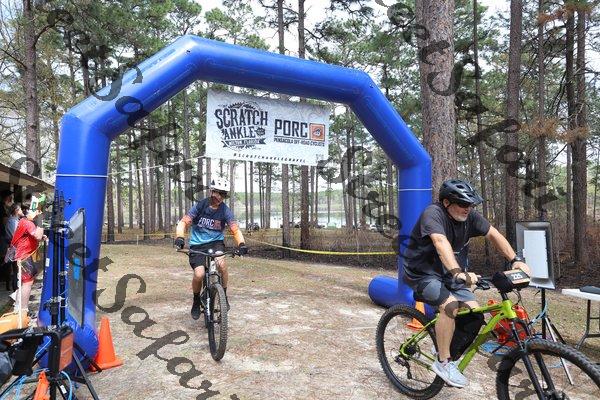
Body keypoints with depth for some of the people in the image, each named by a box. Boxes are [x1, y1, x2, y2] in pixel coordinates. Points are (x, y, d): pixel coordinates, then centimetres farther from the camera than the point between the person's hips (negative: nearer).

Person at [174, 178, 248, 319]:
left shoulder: (225, 210, -6)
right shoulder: (200, 205, -9)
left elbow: (235, 229, -11)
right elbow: (184, 222, -11)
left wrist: (241, 243, -30)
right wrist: (179, 237, -30)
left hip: (216, 242, 1)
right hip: (197, 244, -1)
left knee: (221, 263, -30)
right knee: (199, 274, -20)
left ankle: (224, 297, -6)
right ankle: (196, 302, 11)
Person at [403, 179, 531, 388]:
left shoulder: (470, 216, -5)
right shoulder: (433, 214, -26)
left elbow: (494, 235, 0)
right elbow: (441, 243, -42)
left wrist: (515, 259, -12)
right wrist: (459, 273, -55)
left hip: (448, 274, 7)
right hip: (422, 274, -7)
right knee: (450, 305, -29)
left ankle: (448, 351, 15)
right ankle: (443, 363, -13)